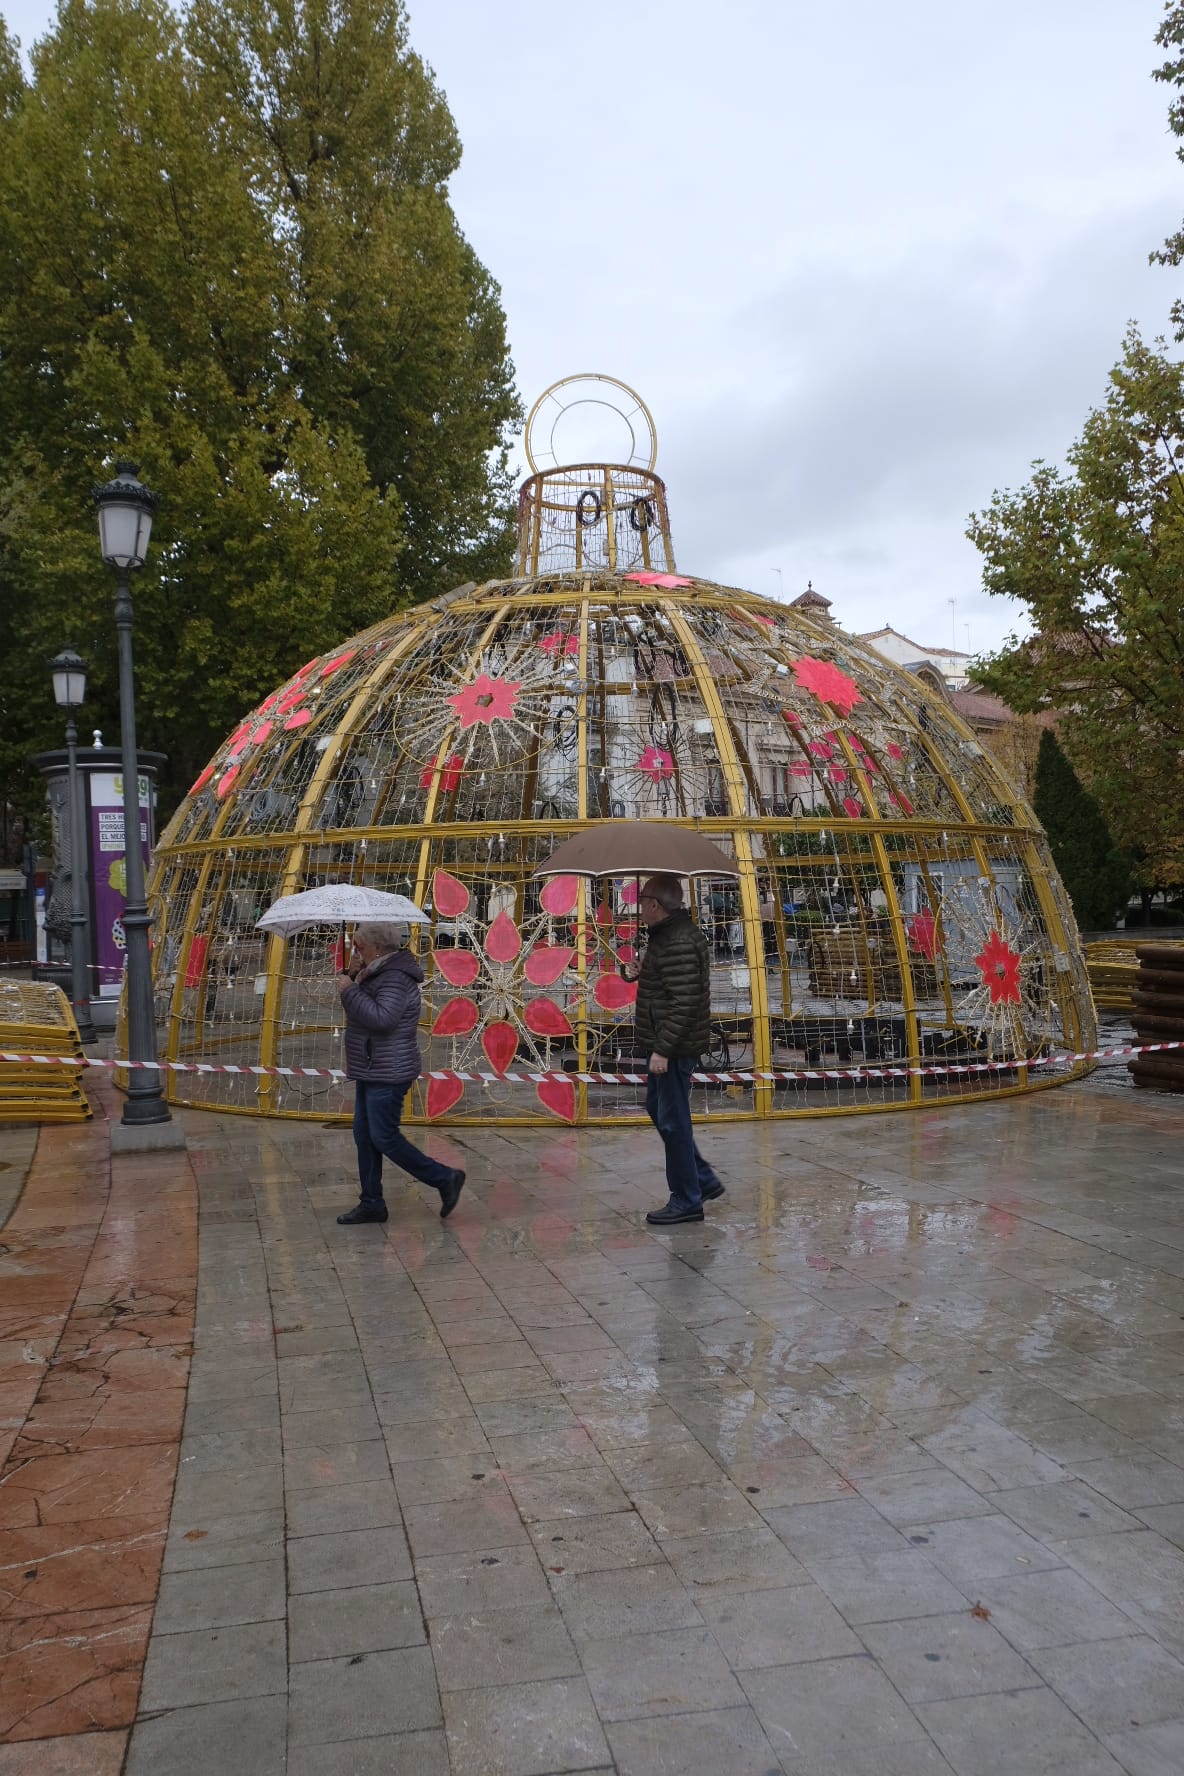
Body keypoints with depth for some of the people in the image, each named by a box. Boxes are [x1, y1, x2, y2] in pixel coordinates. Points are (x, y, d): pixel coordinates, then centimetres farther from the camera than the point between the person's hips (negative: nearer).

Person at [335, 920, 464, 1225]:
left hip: (389, 1074, -11)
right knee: (364, 1134, 12)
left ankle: (445, 1179, 5)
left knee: (384, 1138, -6)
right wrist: (352, 975, 3)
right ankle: (371, 1203, 19)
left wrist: (350, 990, -23)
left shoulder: (396, 977, -20)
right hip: (371, 1072, 11)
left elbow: (382, 1019, -32)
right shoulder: (380, 972, 13)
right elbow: (363, 1009, 19)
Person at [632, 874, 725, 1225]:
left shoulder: (679, 944, -22)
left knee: (672, 1121, -1)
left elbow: (683, 1004, -26)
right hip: (668, 1044, 11)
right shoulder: (672, 933, 12)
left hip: (675, 1048, -11)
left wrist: (662, 1049, -25)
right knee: (657, 1108, 21)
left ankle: (687, 1201, 11)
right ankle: (704, 1180, 28)